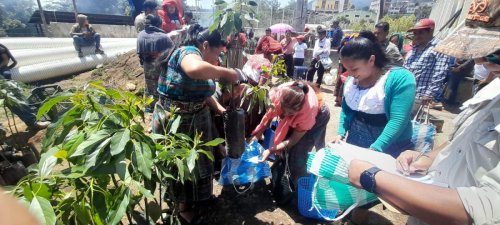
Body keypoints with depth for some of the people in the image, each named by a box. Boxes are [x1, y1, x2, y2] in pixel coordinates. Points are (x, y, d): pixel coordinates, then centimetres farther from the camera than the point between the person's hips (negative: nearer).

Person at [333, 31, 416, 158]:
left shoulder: (400, 78, -18)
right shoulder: (351, 80, 0)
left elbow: (398, 121, -25)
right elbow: (346, 110, 6)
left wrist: (374, 150, -30)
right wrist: (341, 133, -9)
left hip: (389, 148, -5)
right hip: (355, 142, 5)